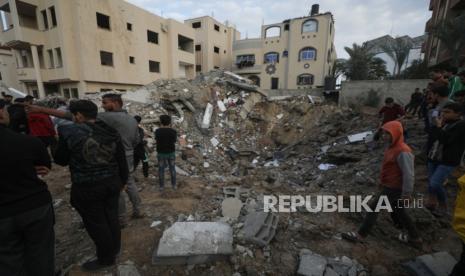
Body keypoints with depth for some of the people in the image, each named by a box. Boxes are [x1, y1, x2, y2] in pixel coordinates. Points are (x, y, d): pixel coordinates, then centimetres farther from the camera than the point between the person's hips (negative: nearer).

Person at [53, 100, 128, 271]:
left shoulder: (70, 132, -13)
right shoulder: (112, 132, -1)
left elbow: (61, 160, 1)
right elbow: (122, 160, 5)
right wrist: (123, 181, 18)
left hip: (87, 188, -5)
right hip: (112, 183, 5)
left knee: (96, 223, 12)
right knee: (111, 217, 20)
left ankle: (106, 258, 29)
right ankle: (115, 249, 40)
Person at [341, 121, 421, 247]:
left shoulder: (403, 151, -25)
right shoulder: (392, 146, 5)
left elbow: (408, 174, -25)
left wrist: (406, 193, -20)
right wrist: (383, 182, 19)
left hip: (393, 188, -10)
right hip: (389, 185, 10)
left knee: (373, 207, -1)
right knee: (398, 212, 23)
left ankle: (360, 235, 11)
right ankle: (414, 238, 40)